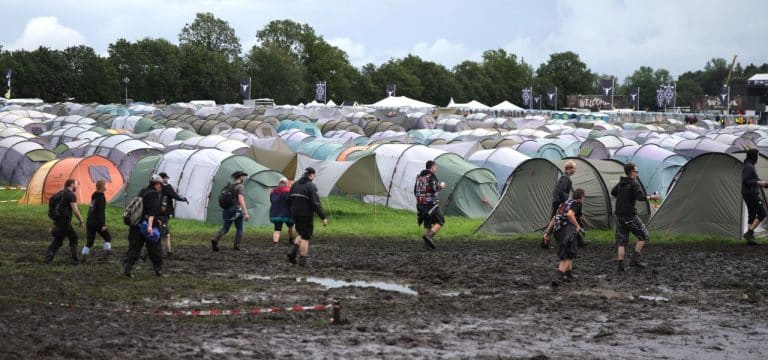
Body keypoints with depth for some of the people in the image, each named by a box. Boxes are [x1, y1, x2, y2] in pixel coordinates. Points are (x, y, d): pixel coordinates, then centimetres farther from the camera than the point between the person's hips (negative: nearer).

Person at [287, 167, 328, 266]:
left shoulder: (295, 184, 9)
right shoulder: (311, 186, -13)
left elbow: (289, 200, 14)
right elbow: (316, 203, -19)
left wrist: (291, 213, 25)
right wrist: (323, 217, -17)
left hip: (295, 214, 7)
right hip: (306, 215, -7)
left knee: (301, 234, 22)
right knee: (305, 237, 1)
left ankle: (293, 252, 3)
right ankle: (302, 260, -1)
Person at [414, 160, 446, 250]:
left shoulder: (419, 177, 15)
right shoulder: (431, 176, -9)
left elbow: (415, 191, 17)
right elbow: (433, 188, -22)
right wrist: (440, 186, -5)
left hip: (420, 204, 7)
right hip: (431, 204, -7)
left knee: (427, 224, 12)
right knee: (440, 221, 2)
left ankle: (428, 245, 4)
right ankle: (429, 235, -18)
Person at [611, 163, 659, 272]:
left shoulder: (620, 184, 12)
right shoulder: (634, 184, -11)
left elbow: (613, 193, 29)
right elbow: (641, 197, -23)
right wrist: (651, 197, -9)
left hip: (619, 216, 7)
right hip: (630, 216, -7)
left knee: (621, 240, 9)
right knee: (643, 236, 6)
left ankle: (621, 264, 2)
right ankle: (634, 259, -2)